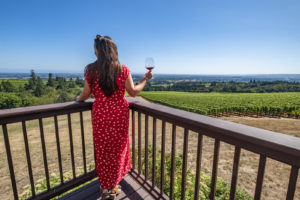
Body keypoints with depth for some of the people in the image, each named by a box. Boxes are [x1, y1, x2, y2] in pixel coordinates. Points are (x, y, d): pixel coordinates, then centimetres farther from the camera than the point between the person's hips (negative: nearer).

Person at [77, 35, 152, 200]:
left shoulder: (90, 70, -6)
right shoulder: (123, 70, -9)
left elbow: (87, 94, 0)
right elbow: (133, 92, -6)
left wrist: (79, 99, 24)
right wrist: (145, 79, 9)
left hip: (100, 115, 1)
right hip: (119, 114, 0)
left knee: (102, 151, 19)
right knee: (117, 149, 17)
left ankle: (105, 187, 36)